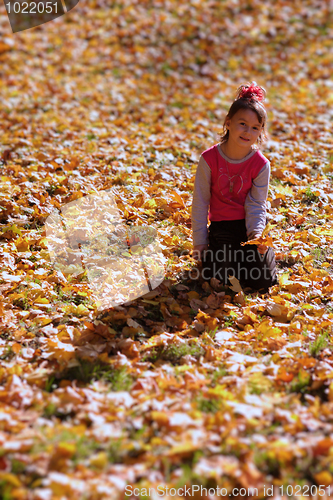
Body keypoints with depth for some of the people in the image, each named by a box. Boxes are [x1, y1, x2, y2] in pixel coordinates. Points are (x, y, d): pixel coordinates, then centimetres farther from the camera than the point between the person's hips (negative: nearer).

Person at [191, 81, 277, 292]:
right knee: (222, 277, -19)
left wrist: (257, 234, -25)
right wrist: (200, 243, -5)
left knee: (263, 280, -12)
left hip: (250, 224, 1)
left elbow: (256, 205, -7)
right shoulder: (209, 158, -13)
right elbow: (200, 202, -6)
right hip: (222, 225, 0)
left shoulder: (261, 164, -10)